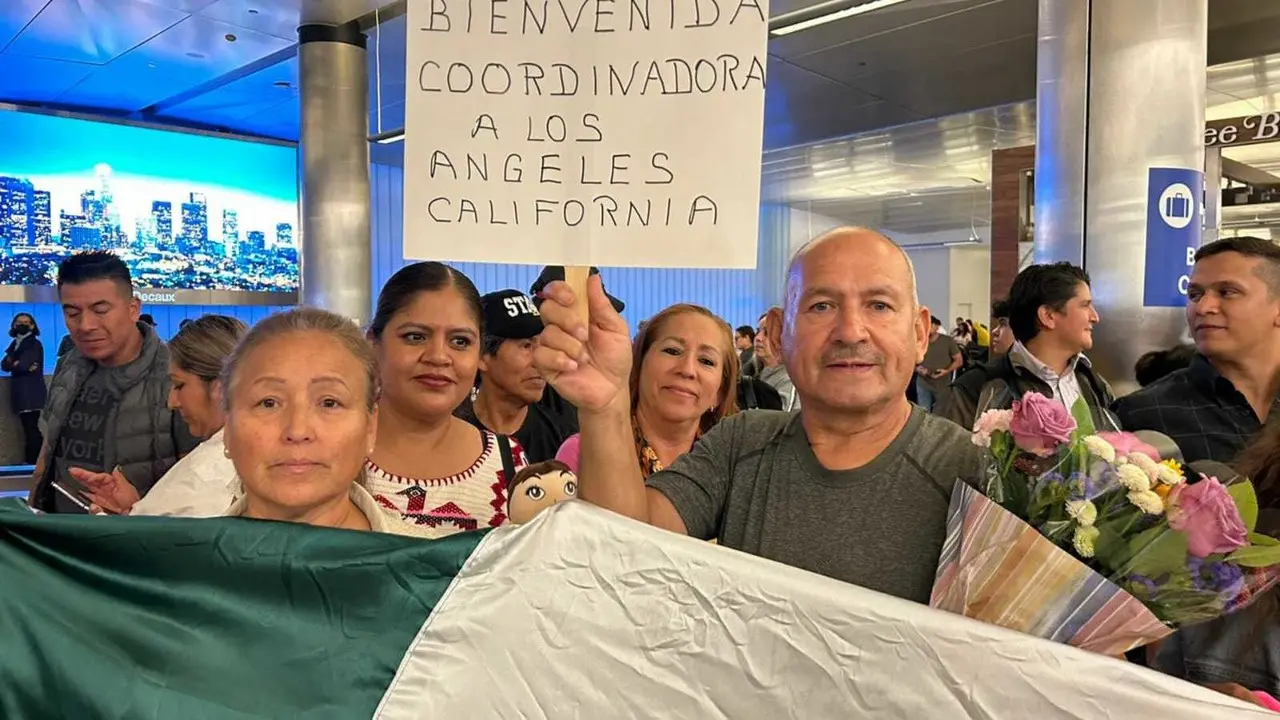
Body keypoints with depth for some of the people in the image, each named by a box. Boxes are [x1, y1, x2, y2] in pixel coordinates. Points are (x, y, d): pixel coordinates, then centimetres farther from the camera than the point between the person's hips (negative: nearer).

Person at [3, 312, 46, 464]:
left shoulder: (35, 344, -5)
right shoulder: (15, 344, 18)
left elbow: (23, 365, -16)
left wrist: (12, 363, 4)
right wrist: (17, 364, -10)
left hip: (32, 393, -8)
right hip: (21, 393, 8)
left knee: (33, 430, -9)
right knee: (29, 429, 10)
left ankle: (33, 462, -9)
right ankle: (29, 462, 13)